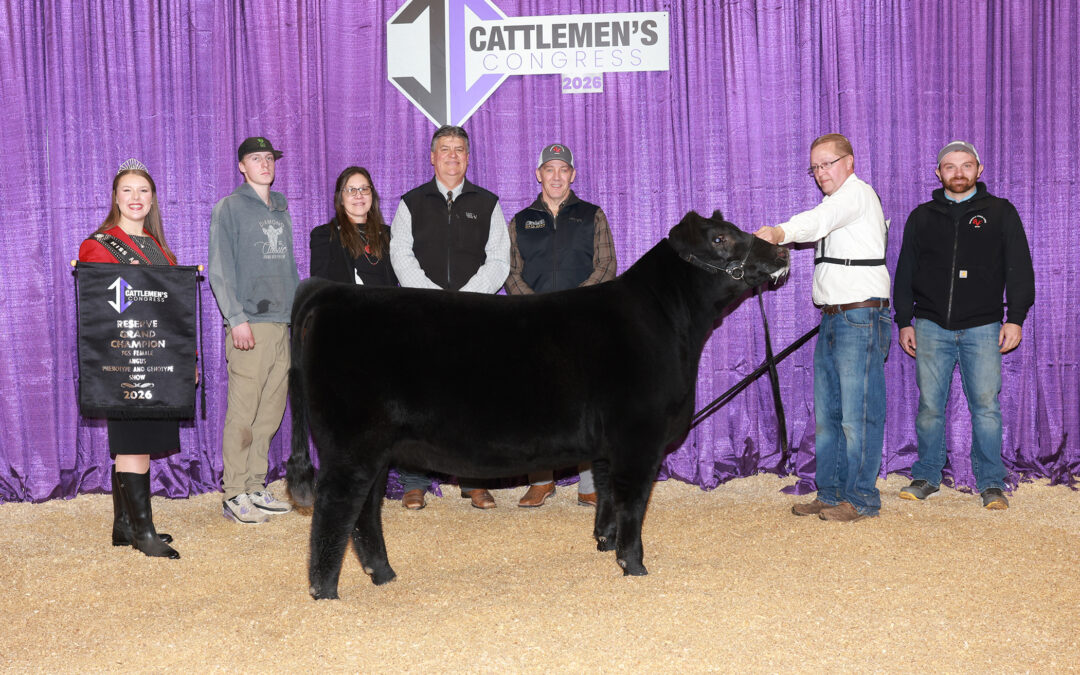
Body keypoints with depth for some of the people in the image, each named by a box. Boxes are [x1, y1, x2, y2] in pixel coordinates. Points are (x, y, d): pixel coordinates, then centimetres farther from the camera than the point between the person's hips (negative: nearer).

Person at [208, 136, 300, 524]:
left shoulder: (281, 212, 20)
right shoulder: (229, 208, 1)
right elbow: (220, 270, -7)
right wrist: (237, 319, -16)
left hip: (282, 325, 7)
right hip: (250, 326, -7)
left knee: (270, 413, 8)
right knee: (243, 414, -8)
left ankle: (255, 488, 15)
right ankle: (234, 496, -3)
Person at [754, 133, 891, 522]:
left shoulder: (857, 191, -8)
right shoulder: (838, 200, 25)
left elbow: (819, 220, -28)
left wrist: (779, 233, -43)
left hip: (860, 317, -10)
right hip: (832, 317, 10)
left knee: (858, 413, -7)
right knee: (826, 413, 10)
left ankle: (861, 498, -1)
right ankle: (830, 493, 17)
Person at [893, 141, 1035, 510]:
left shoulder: (1001, 213, 8)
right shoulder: (922, 217, 13)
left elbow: (1019, 269, 5)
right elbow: (905, 272, 16)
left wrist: (1015, 318, -3)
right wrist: (904, 321, 9)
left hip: (982, 327, -1)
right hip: (931, 326, 2)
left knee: (986, 405, -3)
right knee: (930, 405, 2)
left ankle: (991, 483, 6)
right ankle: (926, 477, 14)